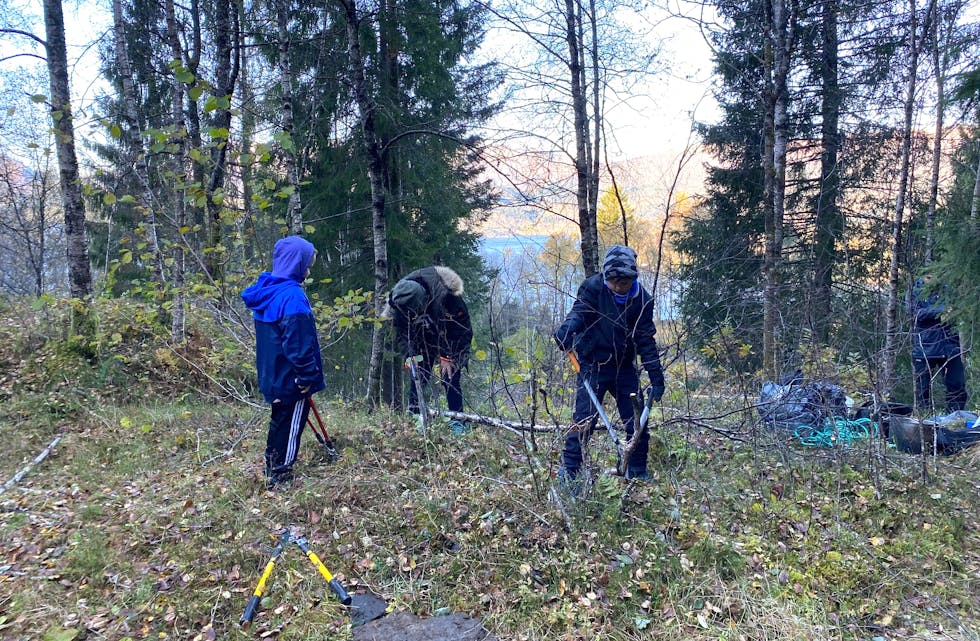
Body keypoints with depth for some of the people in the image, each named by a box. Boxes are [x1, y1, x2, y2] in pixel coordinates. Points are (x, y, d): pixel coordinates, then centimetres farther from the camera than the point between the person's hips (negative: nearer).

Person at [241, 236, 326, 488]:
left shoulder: (267, 291, 7)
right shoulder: (292, 295, -22)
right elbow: (298, 342, -25)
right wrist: (307, 376, -19)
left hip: (273, 374, 9)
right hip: (291, 378, -9)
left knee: (280, 422, 23)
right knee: (291, 427, 5)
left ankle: (272, 471, 35)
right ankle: (280, 477, 14)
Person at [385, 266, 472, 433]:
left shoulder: (445, 296, -39)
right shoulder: (399, 302, -26)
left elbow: (463, 329, -25)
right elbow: (401, 332, -12)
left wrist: (448, 357, -23)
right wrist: (410, 355, -26)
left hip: (453, 340, -4)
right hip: (425, 340, 4)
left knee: (450, 378, -12)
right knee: (418, 376, -6)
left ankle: (457, 422, -6)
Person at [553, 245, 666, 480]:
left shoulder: (642, 299, -3)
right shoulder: (592, 287, -10)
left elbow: (646, 340, 0)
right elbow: (579, 311, -26)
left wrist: (656, 378, -4)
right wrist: (567, 328, -50)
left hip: (625, 367, 4)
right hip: (594, 365, -3)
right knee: (584, 419, -10)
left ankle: (637, 473, 21)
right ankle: (568, 473, -1)